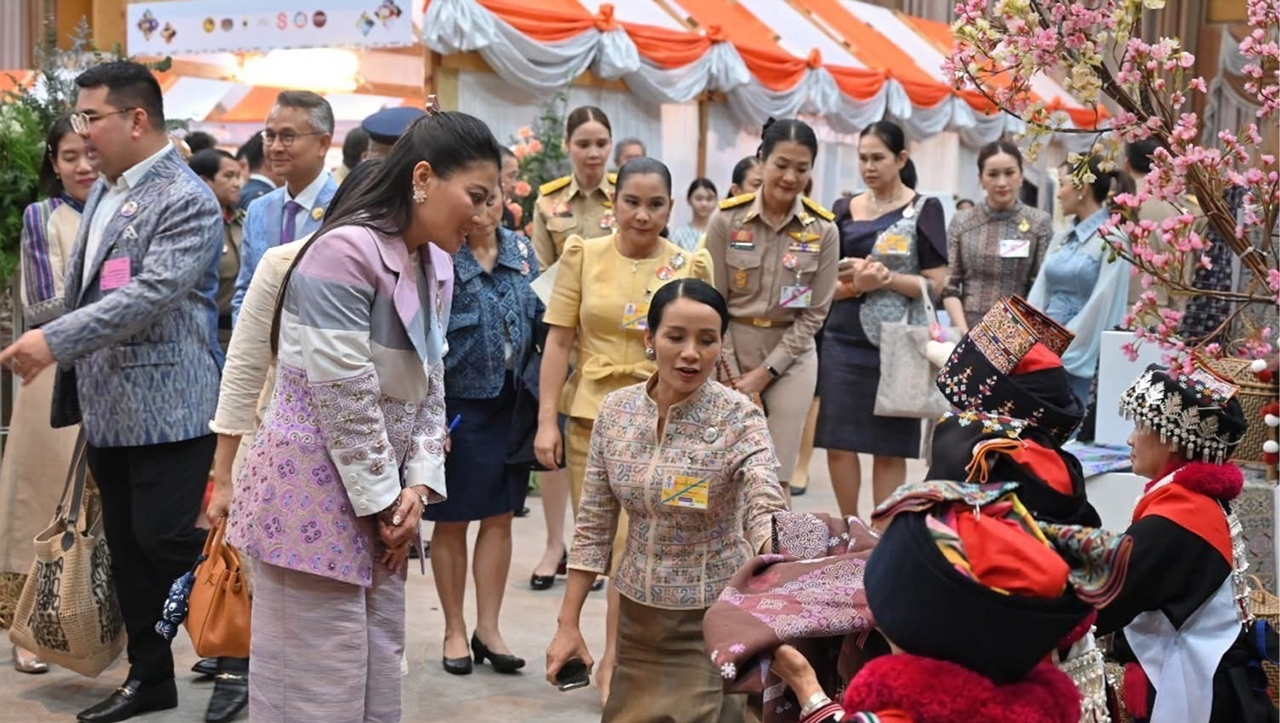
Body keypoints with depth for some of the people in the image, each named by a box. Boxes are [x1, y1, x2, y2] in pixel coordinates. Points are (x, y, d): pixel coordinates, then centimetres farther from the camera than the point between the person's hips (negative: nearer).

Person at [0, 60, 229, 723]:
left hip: (166, 406, -8)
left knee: (166, 538, -6)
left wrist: (55, 341, -26)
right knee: (127, 546, 13)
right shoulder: (103, 191, 14)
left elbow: (150, 294, -24)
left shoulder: (186, 200, -13)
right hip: (108, 406, 9)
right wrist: (70, 373, 19)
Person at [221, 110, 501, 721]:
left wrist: (416, 486, 2)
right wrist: (383, 501, -11)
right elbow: (346, 399, -20)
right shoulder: (345, 251, -19)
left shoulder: (436, 267, 10)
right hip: (314, 493, -9)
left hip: (379, 495, 9)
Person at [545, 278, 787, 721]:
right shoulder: (615, 411, -4)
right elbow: (594, 525, 3)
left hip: (711, 618, -4)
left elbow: (766, 513, -28)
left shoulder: (739, 419, -15)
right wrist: (568, 623, 1)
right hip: (638, 613, 4)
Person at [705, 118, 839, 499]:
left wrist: (765, 372, -8)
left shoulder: (822, 230, -3)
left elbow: (814, 314, -2)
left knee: (776, 480, 1)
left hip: (790, 360, 1)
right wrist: (733, 374, -6)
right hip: (730, 354, 0)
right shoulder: (727, 219, -7)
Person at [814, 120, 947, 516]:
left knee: (889, 447, 2)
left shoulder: (924, 210, 1)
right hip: (844, 340, 3)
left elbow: (935, 283, -4)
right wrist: (856, 284, -12)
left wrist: (886, 278, -18)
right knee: (838, 442, 3)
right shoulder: (845, 211, 10)